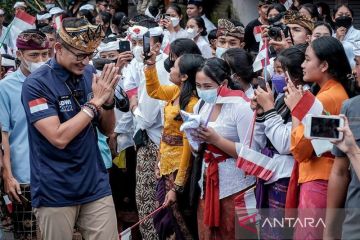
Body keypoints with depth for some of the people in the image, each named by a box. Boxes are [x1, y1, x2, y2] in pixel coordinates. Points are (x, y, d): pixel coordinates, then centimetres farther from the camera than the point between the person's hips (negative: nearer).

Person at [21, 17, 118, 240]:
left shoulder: (90, 73, 3)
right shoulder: (37, 84, -14)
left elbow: (107, 129, 8)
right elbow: (59, 137, -22)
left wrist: (108, 99, -11)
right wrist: (95, 101, -18)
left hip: (96, 186, 4)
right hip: (55, 193, -4)